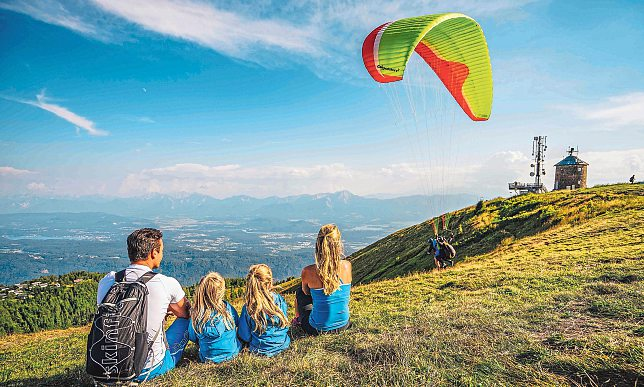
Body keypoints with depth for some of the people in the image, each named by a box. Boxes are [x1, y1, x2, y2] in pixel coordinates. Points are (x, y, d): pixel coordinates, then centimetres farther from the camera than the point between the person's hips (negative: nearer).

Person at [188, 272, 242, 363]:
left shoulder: (195, 313, -17)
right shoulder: (227, 308, -19)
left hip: (208, 358, 2)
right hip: (232, 353, -2)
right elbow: (237, 323, 3)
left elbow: (192, 337, -1)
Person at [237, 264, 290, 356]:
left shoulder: (248, 308, -22)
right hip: (283, 345, 3)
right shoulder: (280, 300, -16)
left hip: (261, 350, -3)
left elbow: (245, 337, -11)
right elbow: (285, 325, 1)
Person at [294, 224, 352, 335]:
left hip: (318, 329, -2)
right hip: (343, 325, 3)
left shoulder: (308, 272, -21)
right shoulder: (347, 266, -14)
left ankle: (298, 319, 50)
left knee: (300, 292, 24)